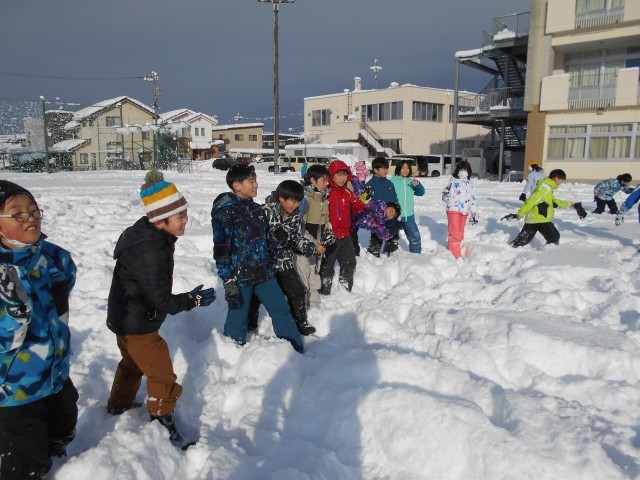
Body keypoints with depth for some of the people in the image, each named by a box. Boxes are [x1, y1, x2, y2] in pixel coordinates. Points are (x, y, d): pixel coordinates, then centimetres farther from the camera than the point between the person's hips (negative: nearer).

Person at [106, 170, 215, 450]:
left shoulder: (151, 237, -2)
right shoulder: (150, 252, -33)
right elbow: (161, 301, -27)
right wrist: (194, 300, -16)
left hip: (126, 319, 10)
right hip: (138, 326, -10)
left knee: (133, 362, 31)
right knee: (162, 377, 3)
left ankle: (119, 405, 53)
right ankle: (163, 427, 20)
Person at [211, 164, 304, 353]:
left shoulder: (256, 208, 8)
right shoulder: (224, 212, -14)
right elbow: (222, 250, -16)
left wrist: (270, 267, 21)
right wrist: (228, 282, -18)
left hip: (264, 273, 6)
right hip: (240, 276, -6)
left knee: (282, 311, 10)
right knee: (238, 319, 8)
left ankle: (297, 352, 24)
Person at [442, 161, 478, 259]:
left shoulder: (470, 183, 14)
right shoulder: (453, 181, -2)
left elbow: (473, 199, 18)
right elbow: (446, 198, -5)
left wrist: (474, 213, 16)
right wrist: (446, 193, -27)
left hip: (464, 211, 6)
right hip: (453, 210, -6)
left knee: (460, 233, 11)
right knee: (454, 234, -9)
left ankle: (450, 248, 25)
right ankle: (456, 255, -5)